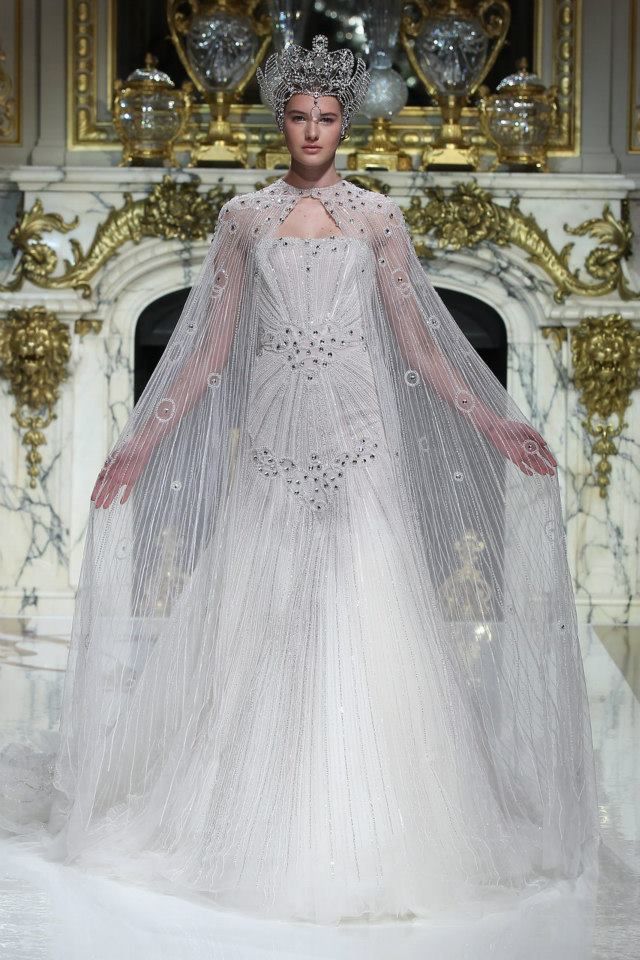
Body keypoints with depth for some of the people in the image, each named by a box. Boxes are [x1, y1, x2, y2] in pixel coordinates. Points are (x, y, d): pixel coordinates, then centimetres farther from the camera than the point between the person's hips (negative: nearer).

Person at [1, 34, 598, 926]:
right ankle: (261, 825, 12)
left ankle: (367, 833, 5)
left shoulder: (378, 215, 7)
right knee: (262, 623, 1)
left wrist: (492, 423, 0)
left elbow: (419, 342, 7)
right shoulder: (244, 216, 8)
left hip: (358, 435, -1)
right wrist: (143, 440, 3)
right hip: (273, 432, 1)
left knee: (365, 618, -5)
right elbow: (211, 348, 8)